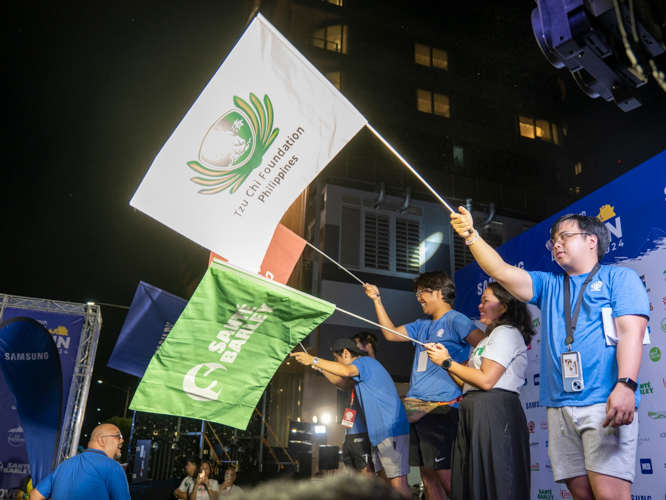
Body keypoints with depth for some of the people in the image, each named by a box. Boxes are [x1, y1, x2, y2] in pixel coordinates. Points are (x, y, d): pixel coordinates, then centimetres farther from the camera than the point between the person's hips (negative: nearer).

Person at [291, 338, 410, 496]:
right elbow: (343, 383, 30)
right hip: (381, 432, 11)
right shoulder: (363, 368, 24)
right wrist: (320, 367, 21)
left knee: (398, 482, -13)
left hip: (392, 430, -11)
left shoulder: (365, 361, -8)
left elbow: (346, 371, -29)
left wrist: (314, 360, -27)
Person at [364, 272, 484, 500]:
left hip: (440, 408, -8)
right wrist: (377, 300, 20)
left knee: (445, 475, -10)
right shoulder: (422, 326, 20)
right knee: (427, 476, 10)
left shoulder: (455, 320, -4)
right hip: (415, 410, 8)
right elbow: (390, 333, 24)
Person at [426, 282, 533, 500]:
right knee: (471, 481, 8)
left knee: (493, 481, -7)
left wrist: (447, 362, -7)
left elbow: (486, 380, -16)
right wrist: (445, 358, 7)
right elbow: (468, 383, 18)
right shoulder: (488, 339, 26)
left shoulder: (506, 332, -4)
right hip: (475, 411, 10)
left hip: (494, 410, -10)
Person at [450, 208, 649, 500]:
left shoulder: (619, 277, 8)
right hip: (560, 407, 5)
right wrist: (471, 235, -3)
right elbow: (500, 271, 9)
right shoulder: (548, 285, 22)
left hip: (606, 403, -5)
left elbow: (631, 332, -5)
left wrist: (625, 385, -19)